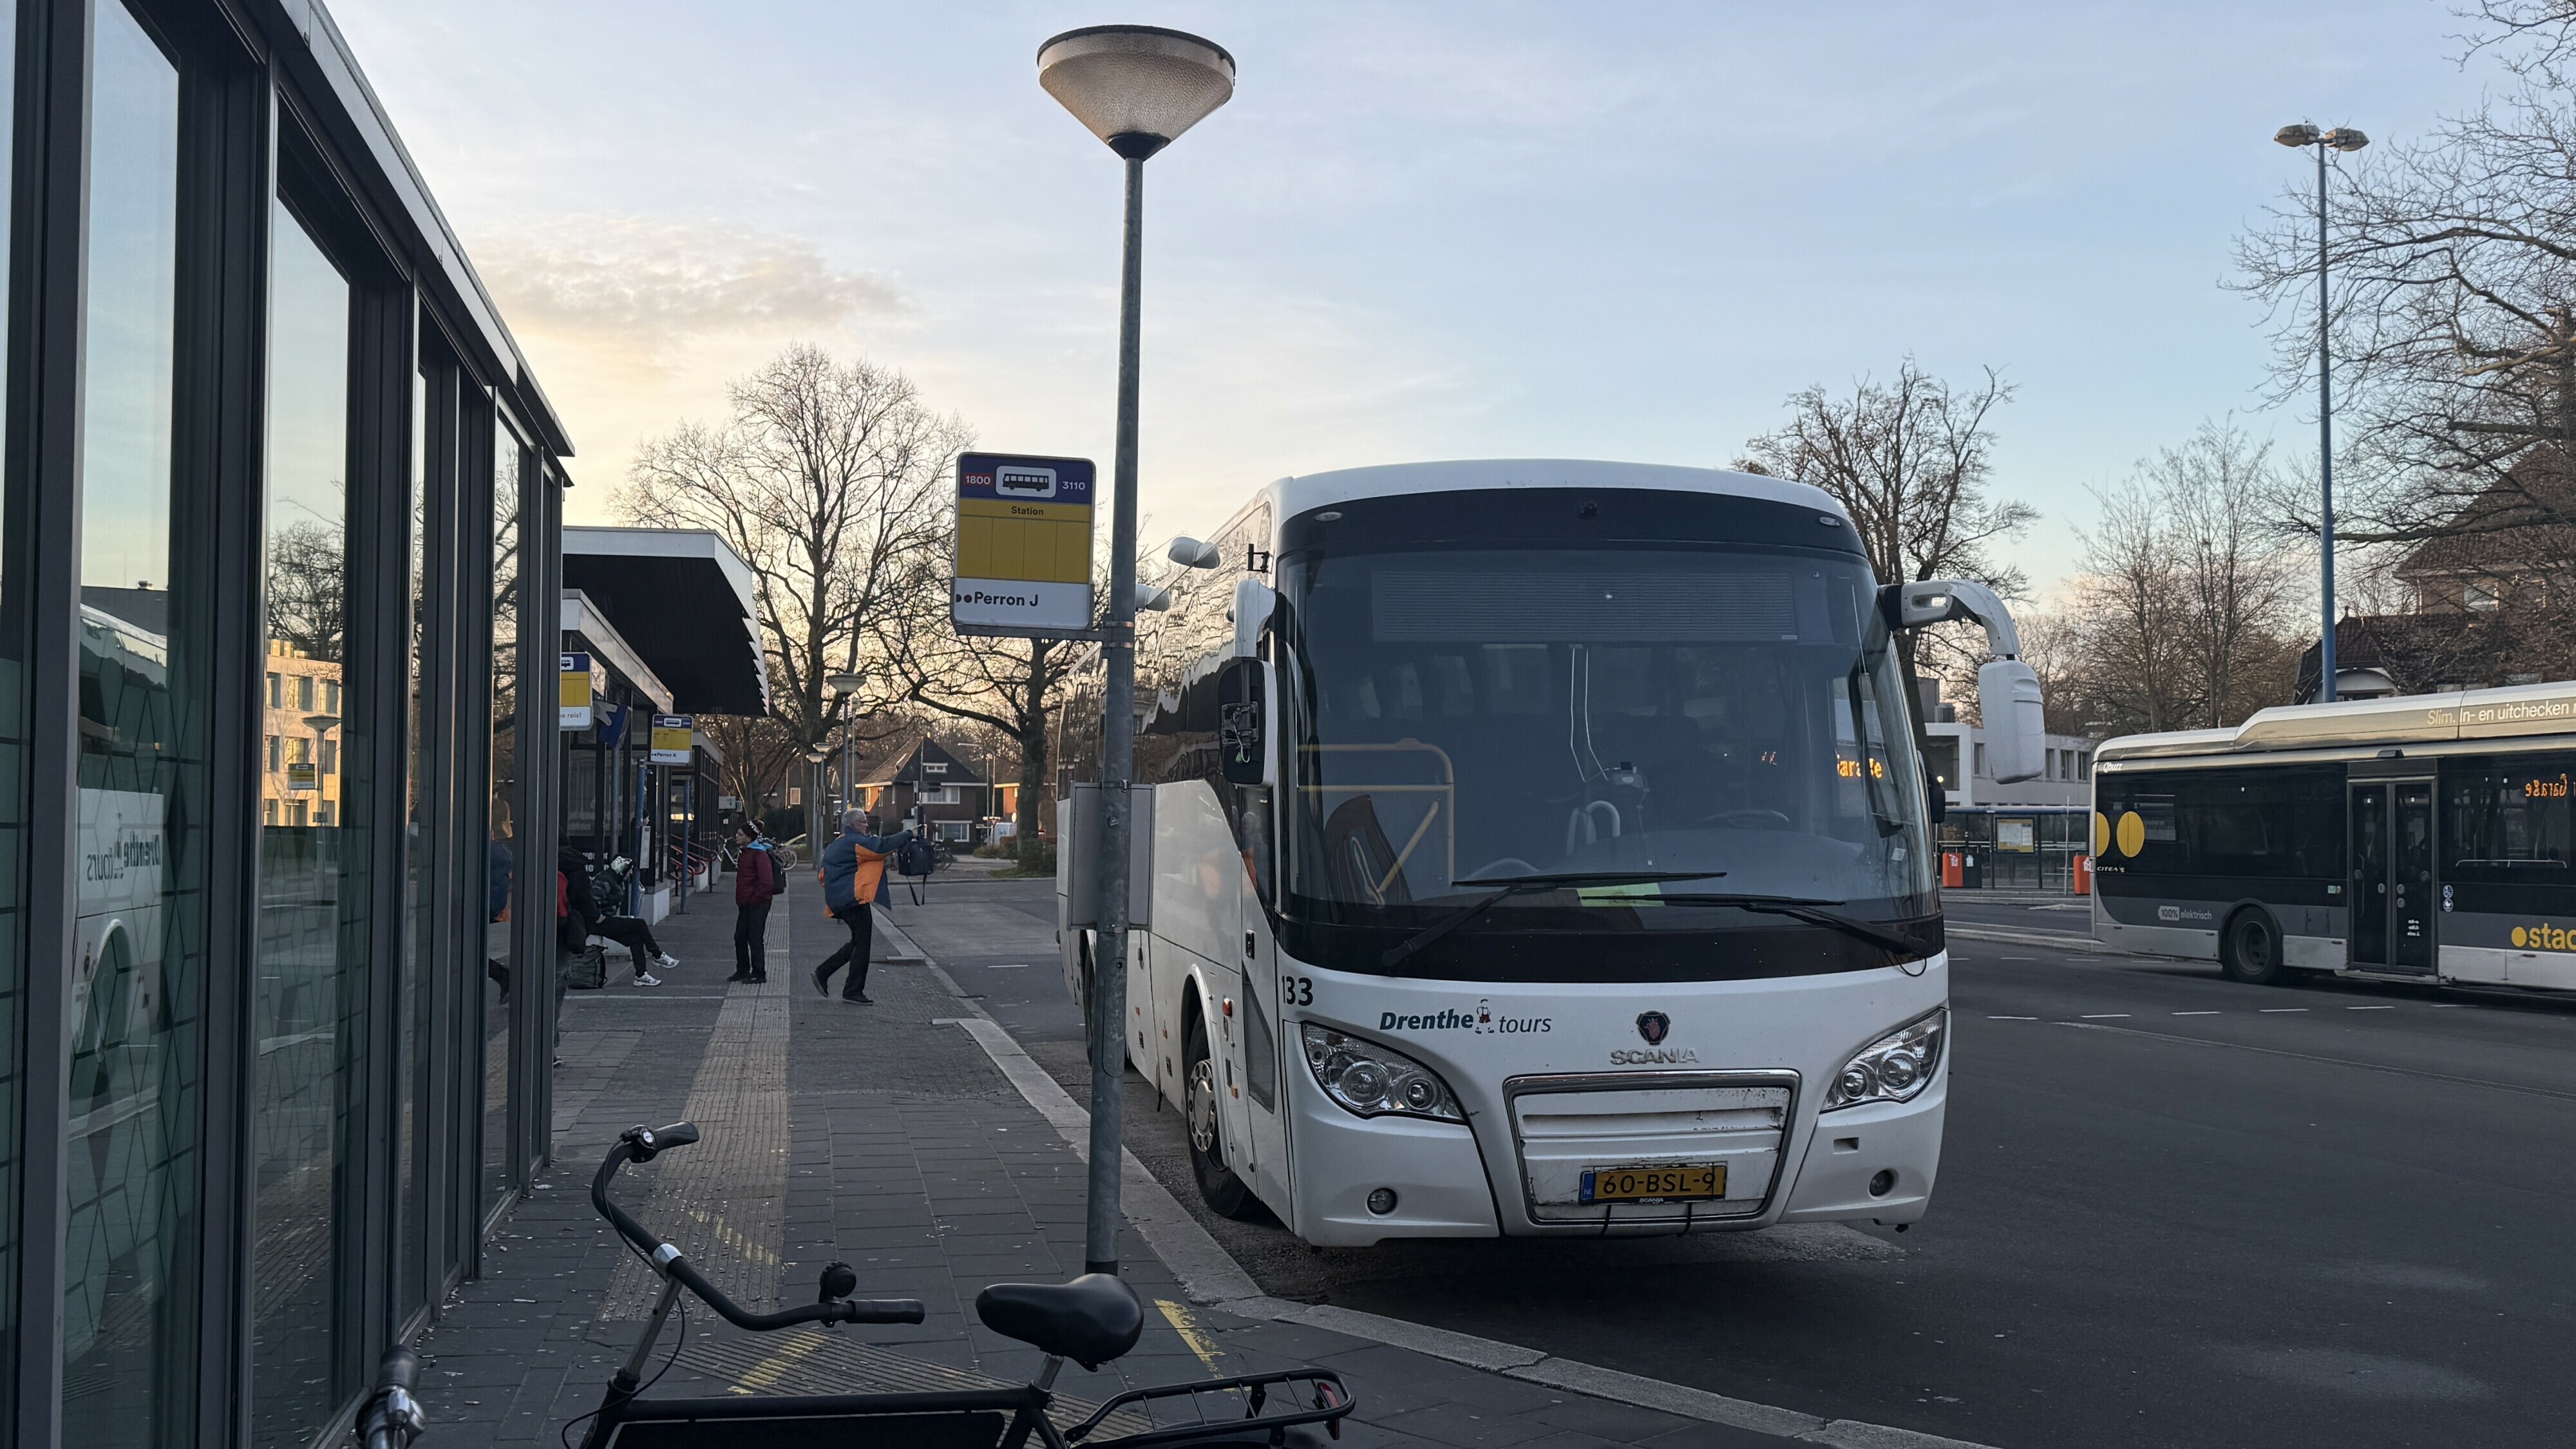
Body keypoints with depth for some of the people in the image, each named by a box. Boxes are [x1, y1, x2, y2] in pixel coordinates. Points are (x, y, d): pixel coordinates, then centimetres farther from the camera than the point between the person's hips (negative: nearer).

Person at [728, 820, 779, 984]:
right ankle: (742, 971, 23)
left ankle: (759, 973, 3)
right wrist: (740, 899, 18)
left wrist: (755, 900, -17)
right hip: (745, 904, 9)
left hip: (758, 904, -9)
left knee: (755, 938, -4)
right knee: (740, 937, 12)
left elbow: (767, 883, -23)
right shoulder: (743, 852, 13)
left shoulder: (759, 855, -17)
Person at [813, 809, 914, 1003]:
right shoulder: (856, 841, -11)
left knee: (859, 942, 18)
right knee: (862, 944, -4)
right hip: (855, 899, -10)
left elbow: (823, 875, 21)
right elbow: (882, 846, -20)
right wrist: (908, 835, -10)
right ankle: (853, 991, -3)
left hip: (838, 900, 10)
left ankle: (823, 972, 15)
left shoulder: (836, 845, 18)